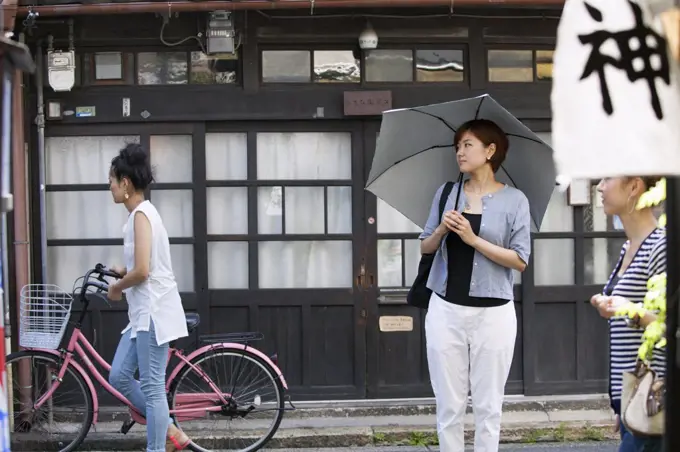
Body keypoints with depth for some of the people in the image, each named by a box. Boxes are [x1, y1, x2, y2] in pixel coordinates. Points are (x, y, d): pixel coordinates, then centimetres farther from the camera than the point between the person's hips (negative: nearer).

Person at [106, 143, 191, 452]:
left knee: (152, 388, -4)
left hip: (153, 311, -10)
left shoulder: (141, 214, -15)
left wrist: (116, 287, -6)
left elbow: (142, 271, -22)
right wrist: (123, 273, 9)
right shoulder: (141, 213, 15)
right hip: (143, 312, 10)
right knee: (119, 376, 12)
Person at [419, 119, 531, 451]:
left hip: (493, 313, -2)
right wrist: (441, 230, -9)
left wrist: (474, 239, -15)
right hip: (446, 311, 2)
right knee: (449, 404, 6)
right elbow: (425, 248, 12)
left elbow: (520, 260, -7)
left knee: (488, 406, 5)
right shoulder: (446, 193, 7)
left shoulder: (514, 200, -2)